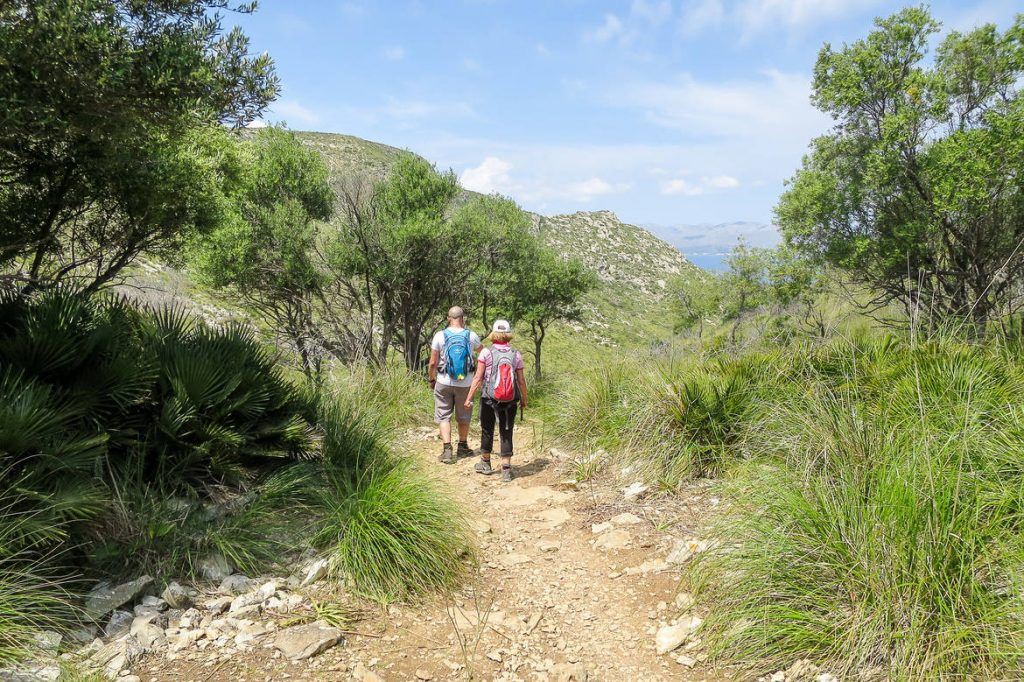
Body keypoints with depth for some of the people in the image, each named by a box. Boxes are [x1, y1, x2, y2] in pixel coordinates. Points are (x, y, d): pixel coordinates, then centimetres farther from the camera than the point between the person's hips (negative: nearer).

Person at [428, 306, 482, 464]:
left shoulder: (440, 336, -7)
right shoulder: (471, 336, -4)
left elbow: (433, 363, -5)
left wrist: (431, 379, 11)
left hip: (444, 383, -1)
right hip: (465, 384, 1)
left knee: (443, 416, 6)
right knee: (464, 416, 16)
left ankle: (447, 450, -2)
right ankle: (463, 447, 31)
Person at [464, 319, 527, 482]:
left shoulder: (486, 353, -8)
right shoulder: (516, 354, -2)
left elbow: (478, 378, -9)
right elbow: (521, 380, 1)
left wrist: (469, 397, -1)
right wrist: (524, 399, 14)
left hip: (489, 398, -1)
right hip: (510, 401, 1)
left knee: (487, 431, 16)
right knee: (506, 433, 8)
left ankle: (485, 463, 33)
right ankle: (506, 469, 7)